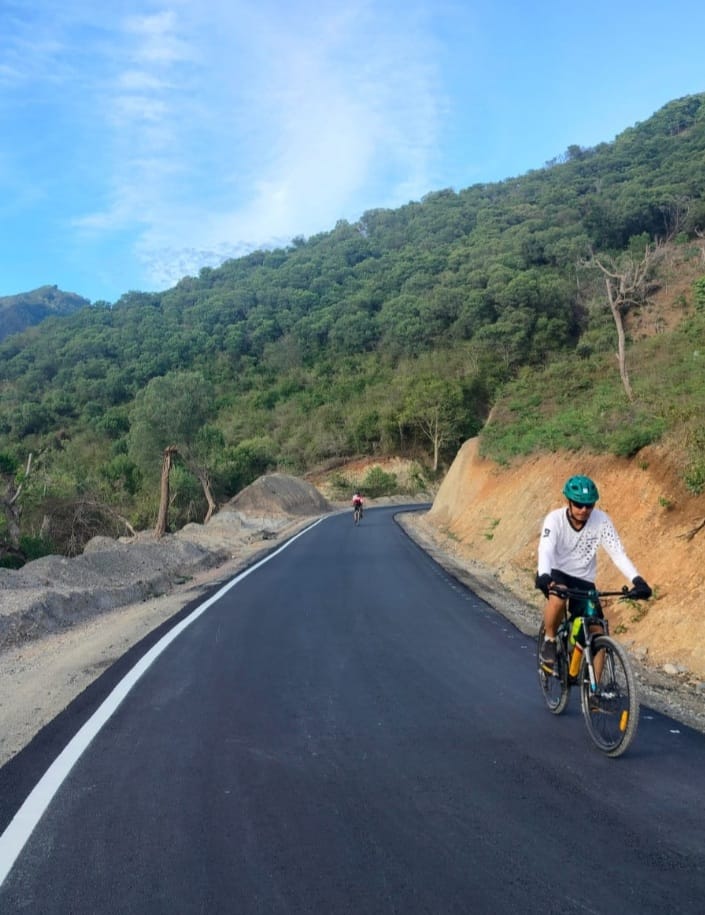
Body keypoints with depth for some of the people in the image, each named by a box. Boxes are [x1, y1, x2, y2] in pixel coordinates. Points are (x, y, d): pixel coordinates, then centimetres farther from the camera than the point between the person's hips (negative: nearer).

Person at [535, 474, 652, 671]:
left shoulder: (601, 520, -14)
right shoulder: (554, 519, -20)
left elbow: (618, 552, -18)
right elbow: (545, 551, -33)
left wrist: (637, 580, -34)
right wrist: (544, 577, -53)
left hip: (583, 580, 3)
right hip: (554, 574, -3)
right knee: (558, 597, -37)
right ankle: (549, 641, -11)